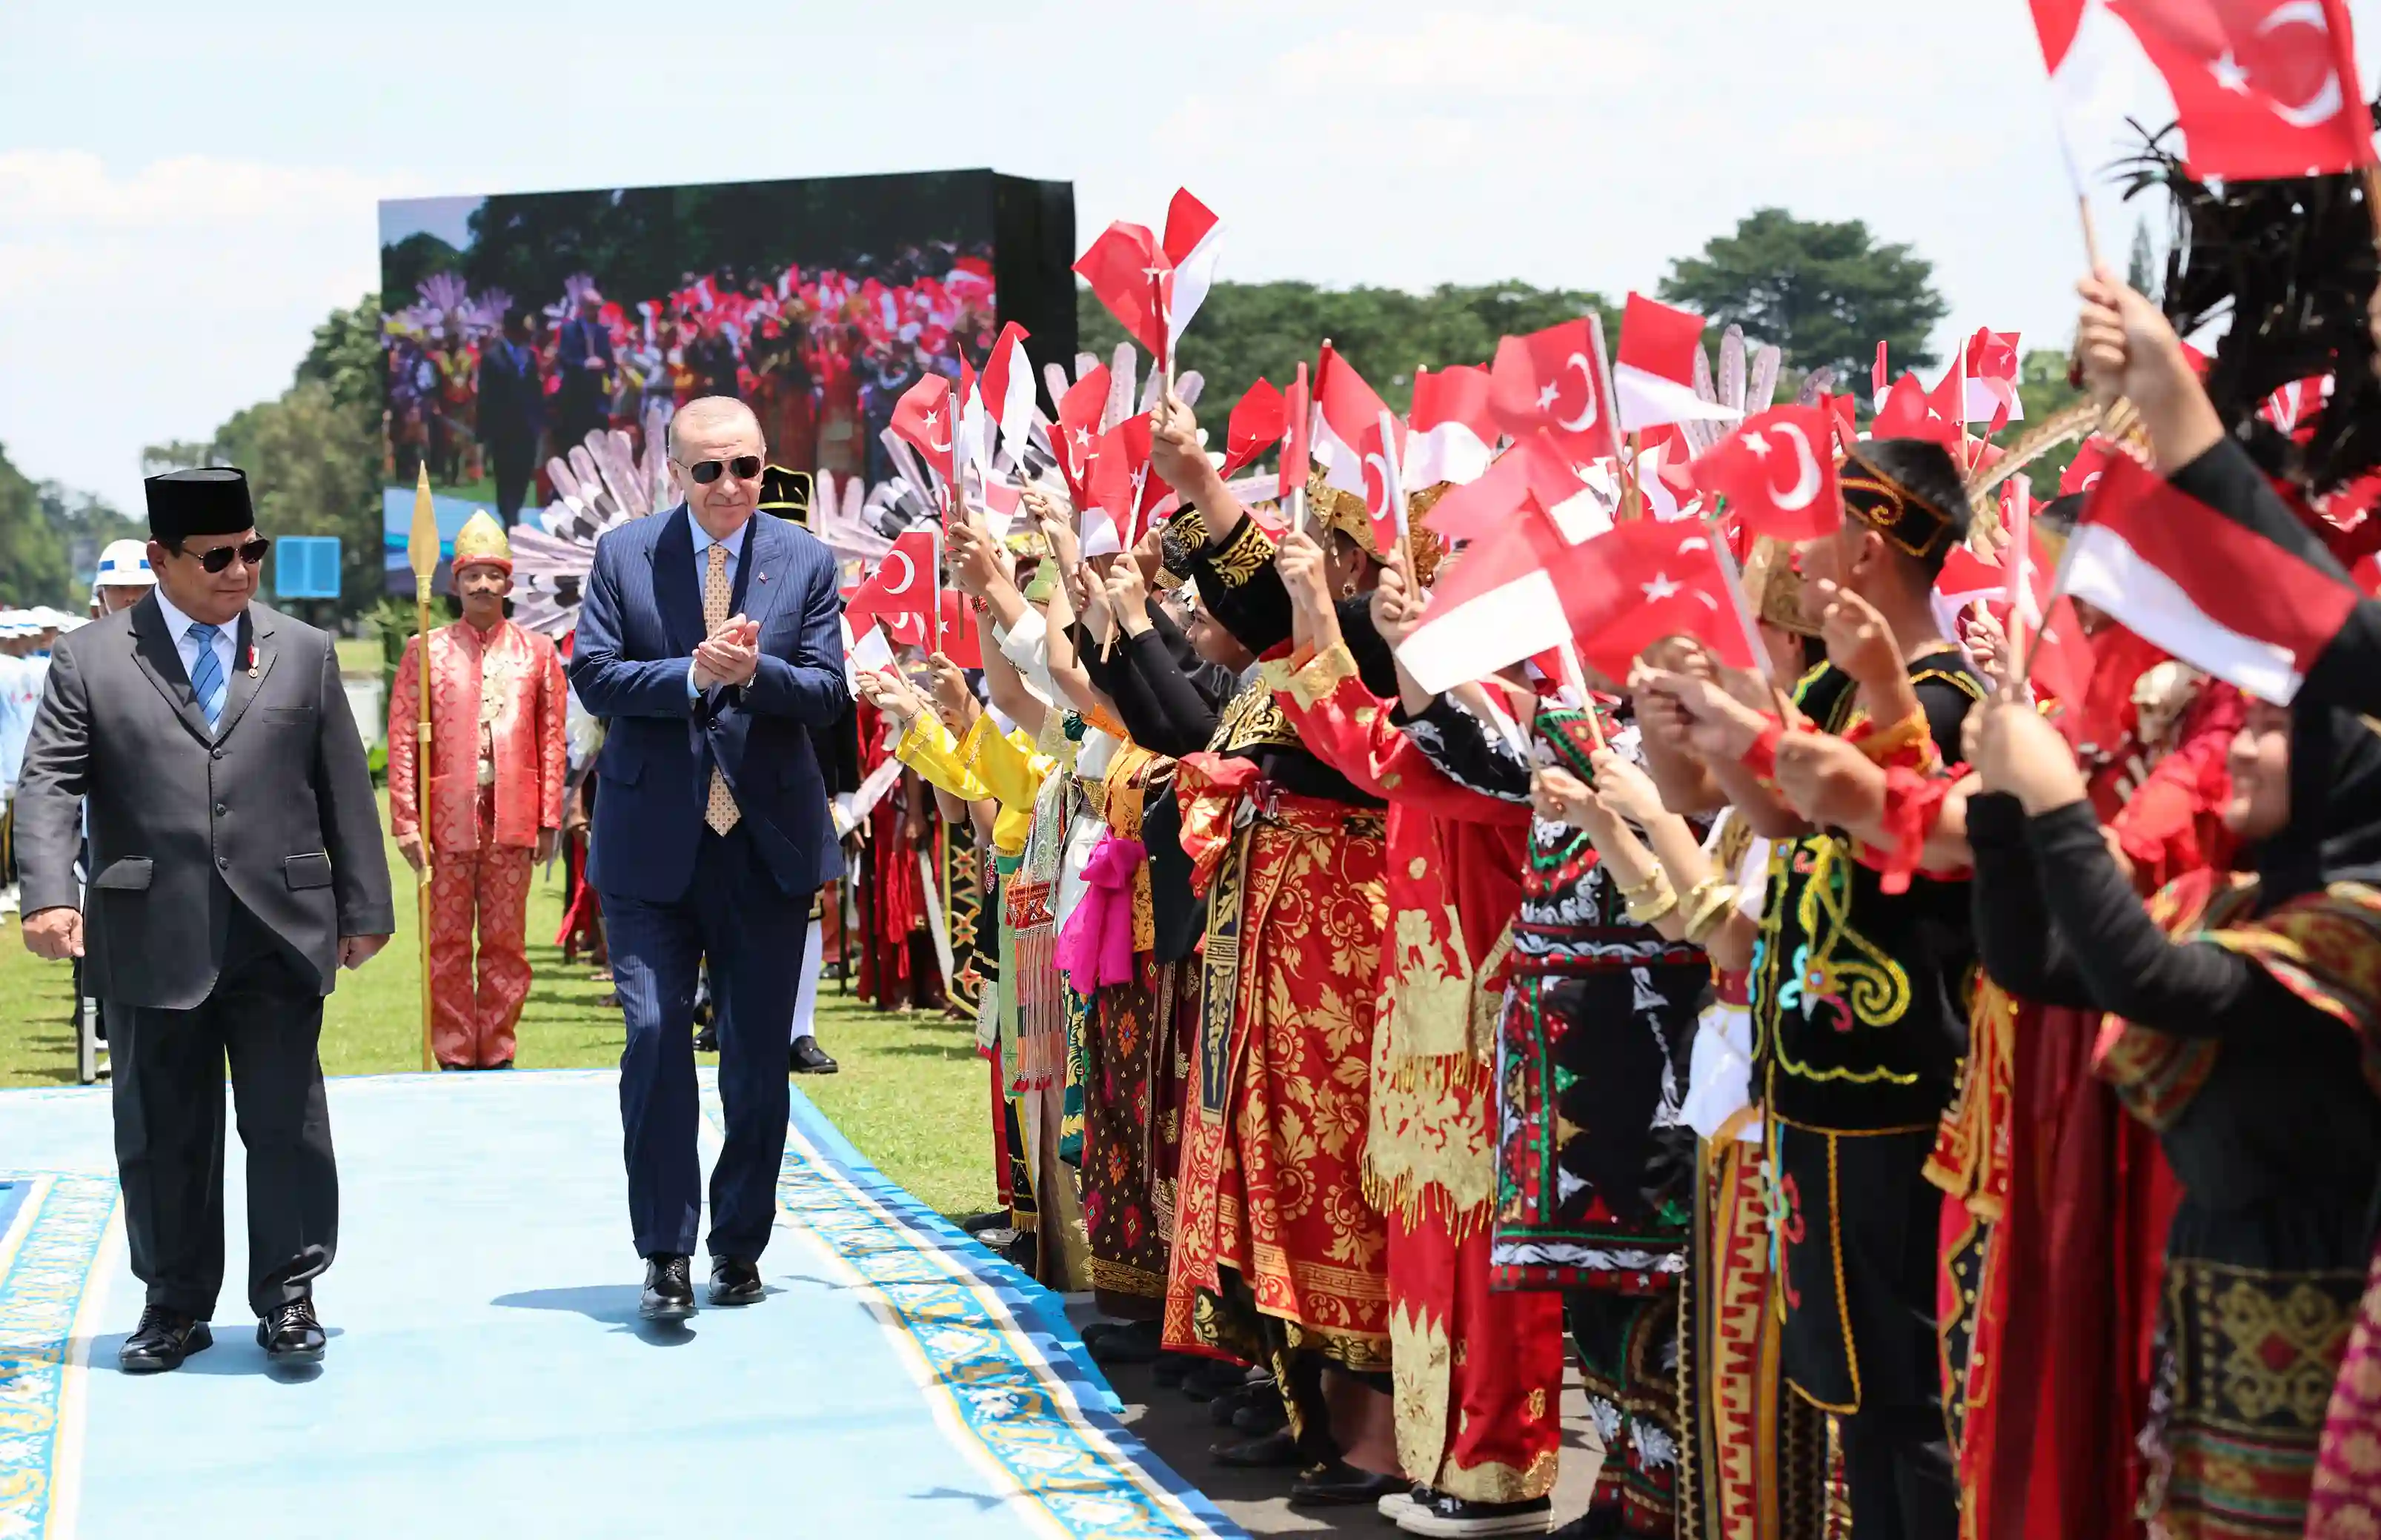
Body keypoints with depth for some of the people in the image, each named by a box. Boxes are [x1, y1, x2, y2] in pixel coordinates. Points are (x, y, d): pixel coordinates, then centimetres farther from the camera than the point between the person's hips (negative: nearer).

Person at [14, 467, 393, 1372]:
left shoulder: (304, 654, 10)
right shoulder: (91, 660, 4)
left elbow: (344, 789, 11)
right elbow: (50, 785, -3)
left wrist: (364, 907, 7)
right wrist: (50, 894, -18)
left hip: (279, 933, 1)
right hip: (151, 940, -1)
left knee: (287, 1124, 3)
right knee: (162, 1133, 7)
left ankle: (287, 1297, 15)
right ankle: (175, 1305, 20)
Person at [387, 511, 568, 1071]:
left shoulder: (537, 653, 9)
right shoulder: (424, 652, 5)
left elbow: (551, 741, 7)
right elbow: (403, 742, 2)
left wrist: (549, 821, 1)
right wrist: (407, 824, -6)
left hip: (512, 819, 1)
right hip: (447, 818, -1)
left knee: (507, 944, 5)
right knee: (447, 945, 2)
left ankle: (497, 1054, 13)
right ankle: (455, 1057, 9)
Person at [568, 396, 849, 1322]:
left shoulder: (805, 562, 3)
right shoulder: (624, 555, 2)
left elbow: (828, 694, -3)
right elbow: (592, 676, -5)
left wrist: (755, 671, -22)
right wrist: (693, 674, -19)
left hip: (766, 842, 1)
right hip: (651, 844, -1)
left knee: (757, 1057, 8)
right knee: (655, 1038, -8)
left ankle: (740, 1246, 22)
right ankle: (665, 1254, 1)